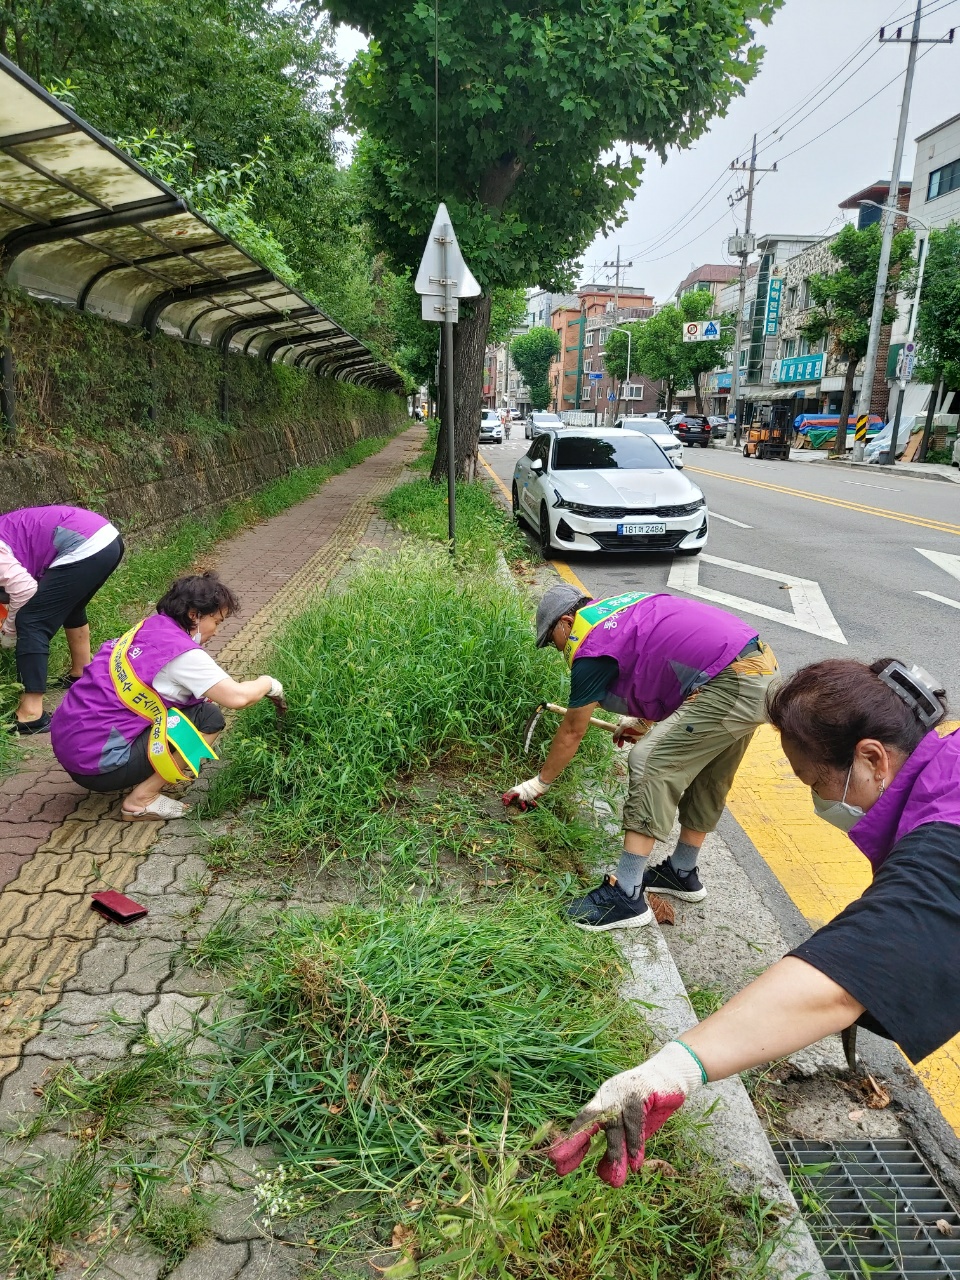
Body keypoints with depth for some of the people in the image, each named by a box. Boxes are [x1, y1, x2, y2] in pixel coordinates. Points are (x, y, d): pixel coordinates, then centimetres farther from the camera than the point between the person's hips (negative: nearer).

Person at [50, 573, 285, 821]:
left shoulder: (150, 627, 7)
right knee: (209, 718, -7)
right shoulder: (182, 653, -17)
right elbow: (237, 697, -21)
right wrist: (268, 684, -2)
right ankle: (142, 800, -3)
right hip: (97, 764, -9)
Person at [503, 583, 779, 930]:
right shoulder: (623, 609, 19)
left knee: (650, 764, -8)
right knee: (706, 778, 21)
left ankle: (626, 897, -5)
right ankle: (683, 873, 37)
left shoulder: (590, 646, -6)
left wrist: (539, 783, 17)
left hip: (732, 687, -10)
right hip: (764, 668, 10)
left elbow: (572, 733, 3)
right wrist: (644, 720, 34)